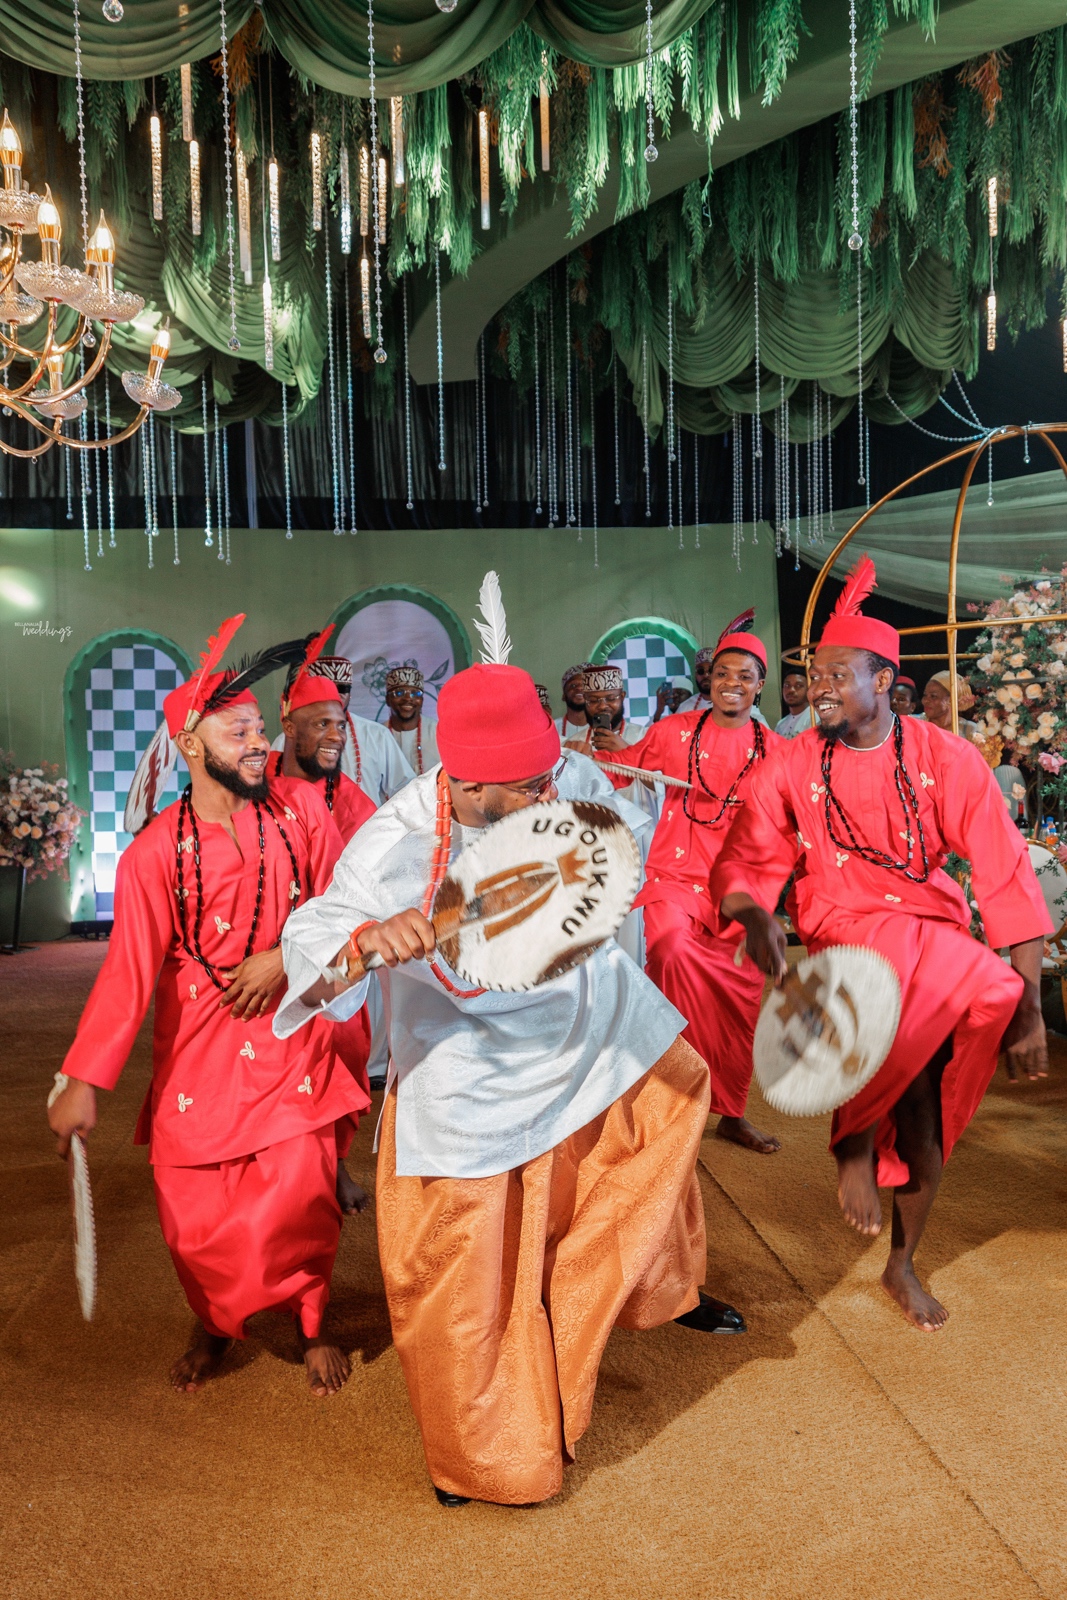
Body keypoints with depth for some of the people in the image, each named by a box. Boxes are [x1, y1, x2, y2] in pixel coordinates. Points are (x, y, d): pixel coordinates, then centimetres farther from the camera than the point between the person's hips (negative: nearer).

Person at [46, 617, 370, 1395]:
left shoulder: (302, 808, -5)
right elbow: (129, 970, -14)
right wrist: (84, 1081, -20)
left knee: (298, 1200, -3)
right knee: (196, 1220, 6)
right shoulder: (155, 853, -10)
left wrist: (285, 956, -13)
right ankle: (215, 1326, 39)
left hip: (291, 1037, 1)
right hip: (196, 1050, 0)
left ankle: (312, 1323, 29)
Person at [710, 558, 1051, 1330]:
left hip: (935, 924, 2)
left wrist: (1031, 1004, -12)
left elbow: (1008, 879, -8)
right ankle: (854, 1142, -2)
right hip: (846, 925, -1)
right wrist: (754, 914, -26)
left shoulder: (947, 759, -7)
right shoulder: (792, 767, -4)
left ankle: (903, 1262, 25)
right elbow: (744, 866, -2)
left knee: (927, 1111, 0)